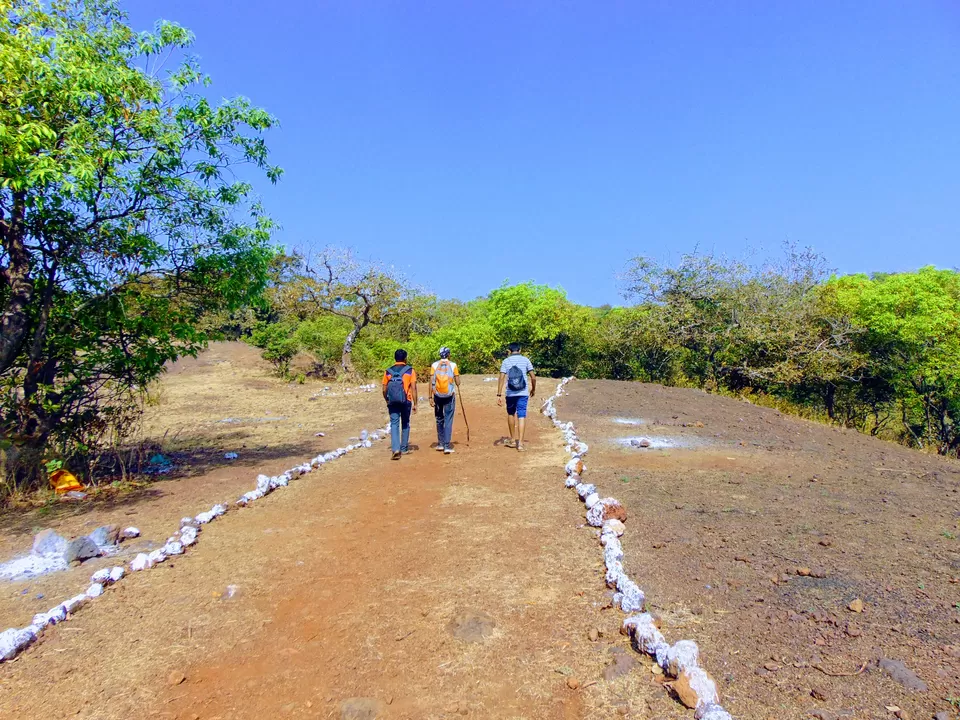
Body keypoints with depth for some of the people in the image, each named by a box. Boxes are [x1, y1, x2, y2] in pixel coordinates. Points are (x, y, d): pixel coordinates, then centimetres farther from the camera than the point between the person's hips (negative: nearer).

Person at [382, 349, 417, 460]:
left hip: (393, 402, 1)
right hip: (406, 401, -1)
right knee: (405, 424, 15)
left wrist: (387, 401, 21)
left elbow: (384, 390, 6)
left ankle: (395, 449, -15)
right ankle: (404, 448, 24)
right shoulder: (410, 371, 0)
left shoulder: (388, 371, 6)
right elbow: (413, 388, -6)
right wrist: (415, 404, -2)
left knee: (394, 425, 1)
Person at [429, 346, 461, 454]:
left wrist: (430, 397, -1)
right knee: (448, 420, 1)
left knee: (439, 419, 16)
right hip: (449, 396, -2)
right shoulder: (453, 365, -2)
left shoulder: (434, 365, 1)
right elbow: (458, 383, -3)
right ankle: (447, 446, -4)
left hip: (438, 396, 2)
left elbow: (431, 383, -4)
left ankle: (440, 443, 25)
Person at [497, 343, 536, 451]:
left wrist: (499, 395, -6)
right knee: (522, 416, -1)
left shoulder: (506, 361, 2)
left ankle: (513, 440, 28)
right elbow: (533, 378, -1)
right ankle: (520, 443, -9)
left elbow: (502, 379, -6)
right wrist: (533, 389, 16)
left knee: (511, 414, 19)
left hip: (510, 393, 1)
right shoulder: (525, 360, 2)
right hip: (523, 393, -1)